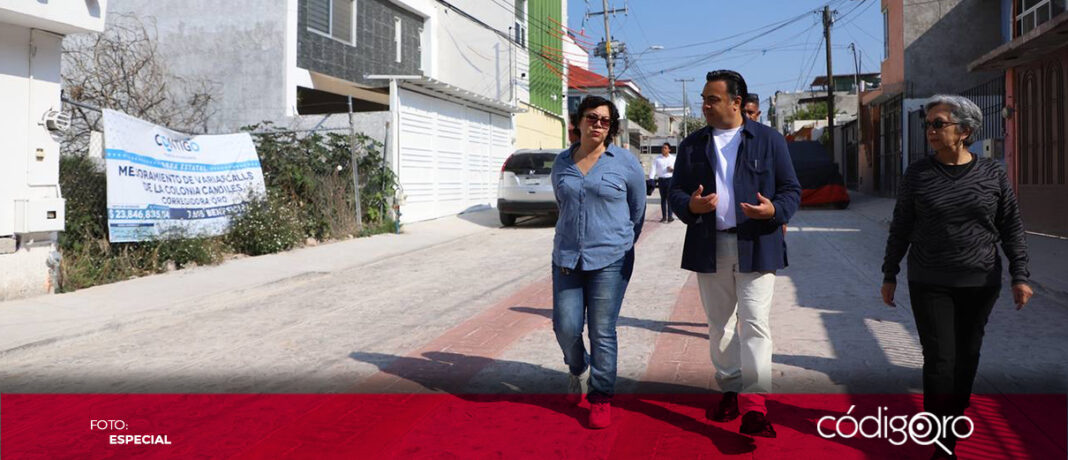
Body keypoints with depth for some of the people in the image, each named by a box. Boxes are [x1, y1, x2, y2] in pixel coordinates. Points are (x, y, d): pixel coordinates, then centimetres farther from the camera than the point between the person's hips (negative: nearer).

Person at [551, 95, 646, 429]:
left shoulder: (626, 163, -2)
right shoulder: (562, 163, 8)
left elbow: (638, 211, 8)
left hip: (610, 261, -3)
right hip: (567, 259, 3)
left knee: (602, 333, -1)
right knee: (566, 327, 2)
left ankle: (601, 398, 15)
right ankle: (579, 372, 33)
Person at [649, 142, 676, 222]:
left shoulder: (673, 159, 8)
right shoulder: (657, 159, 7)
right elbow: (653, 169, 0)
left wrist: (673, 169, -10)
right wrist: (651, 179, -13)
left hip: (670, 179, -1)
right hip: (661, 180, 1)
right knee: (663, 198, 6)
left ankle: (670, 216, -5)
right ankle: (663, 216, 11)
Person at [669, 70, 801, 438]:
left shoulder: (769, 140, 2)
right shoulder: (692, 145, 9)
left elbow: (792, 189, 3)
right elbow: (676, 192, 8)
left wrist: (774, 210, -19)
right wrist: (691, 205, -15)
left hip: (756, 245, -3)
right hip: (709, 248, 3)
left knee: (754, 321, -10)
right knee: (719, 324, 11)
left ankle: (754, 403, -9)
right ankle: (731, 391, 25)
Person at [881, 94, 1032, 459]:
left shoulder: (992, 173, -1)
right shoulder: (918, 173, -1)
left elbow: (1012, 228, 4)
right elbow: (901, 227, 4)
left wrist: (1020, 275, -2)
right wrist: (890, 275, 6)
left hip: (980, 284, 1)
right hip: (929, 284, -1)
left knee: (966, 358, 11)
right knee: (940, 360, -5)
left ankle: (955, 415, 32)